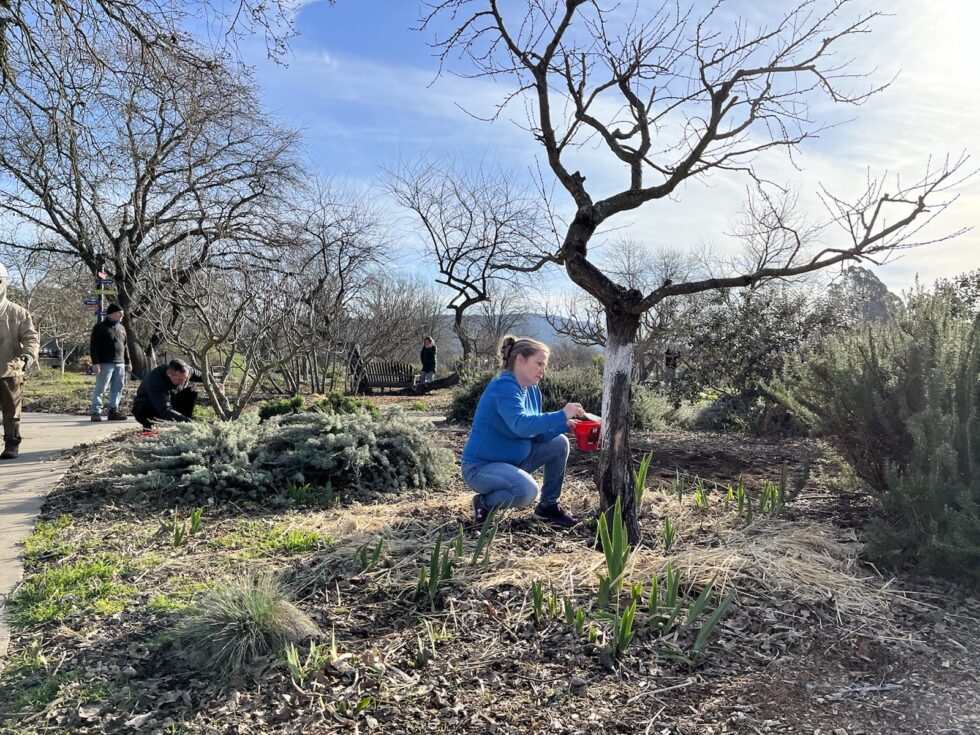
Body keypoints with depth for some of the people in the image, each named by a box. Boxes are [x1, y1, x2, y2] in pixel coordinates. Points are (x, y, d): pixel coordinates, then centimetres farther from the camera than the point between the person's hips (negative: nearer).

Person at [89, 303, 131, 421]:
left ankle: (113, 411, 12)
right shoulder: (100, 327, -3)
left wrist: (128, 362, 19)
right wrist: (95, 362, -15)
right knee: (100, 388, -5)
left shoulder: (121, 328, 18)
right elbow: (93, 346, -8)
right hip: (105, 364, -7)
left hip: (119, 364, 7)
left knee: (117, 389, 7)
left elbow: (125, 346, 23)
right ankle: (96, 412, -2)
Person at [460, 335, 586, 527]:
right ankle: (484, 503, -4)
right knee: (527, 490, -34)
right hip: (481, 467, -10)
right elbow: (521, 425, -38)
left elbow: (536, 432, 8)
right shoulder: (504, 387, -22)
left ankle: (548, 506, 16)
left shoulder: (533, 390, 6)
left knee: (559, 443, 6)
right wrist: (561, 415, -37)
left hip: (512, 461, 10)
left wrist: (565, 424, -8)